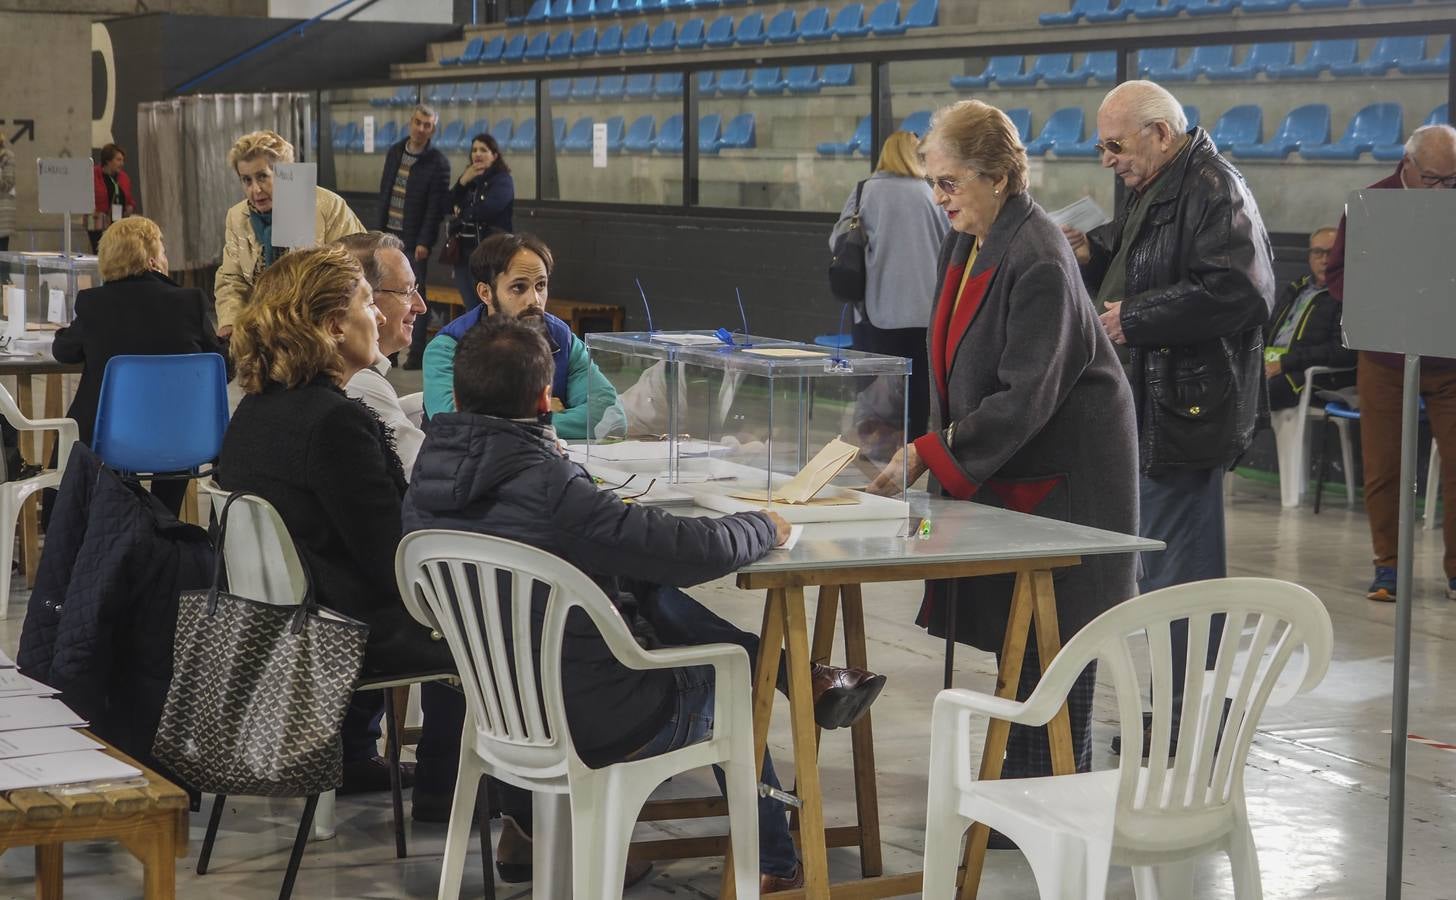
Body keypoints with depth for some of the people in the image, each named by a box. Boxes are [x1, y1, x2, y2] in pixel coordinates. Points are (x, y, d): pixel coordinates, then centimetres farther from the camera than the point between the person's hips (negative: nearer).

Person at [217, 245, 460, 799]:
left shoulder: (255, 408, 5)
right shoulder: (335, 421, -24)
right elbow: (392, 557, -21)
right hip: (334, 631, -9)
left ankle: (352, 757, 38)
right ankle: (441, 786, 20)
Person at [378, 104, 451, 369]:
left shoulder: (437, 163, -8)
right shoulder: (395, 153, 10)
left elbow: (436, 207, -12)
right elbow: (384, 194, 15)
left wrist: (424, 242, -17)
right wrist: (380, 228, 10)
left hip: (415, 240, -6)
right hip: (390, 235, 6)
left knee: (416, 294, -3)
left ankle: (417, 352, 2)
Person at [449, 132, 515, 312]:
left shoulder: (503, 180, -5)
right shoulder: (469, 177, 16)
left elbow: (486, 210, -21)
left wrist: (462, 212, -2)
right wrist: (462, 182, -7)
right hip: (464, 249, 6)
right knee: (470, 308, 7)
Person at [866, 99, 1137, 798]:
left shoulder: (1038, 263, -23)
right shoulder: (967, 241, 5)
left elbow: (1027, 397, -27)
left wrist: (929, 454, -29)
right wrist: (935, 452, 10)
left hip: (1061, 475, -9)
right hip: (999, 469, 9)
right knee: (1013, 631, 13)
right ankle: (1023, 775, 23)